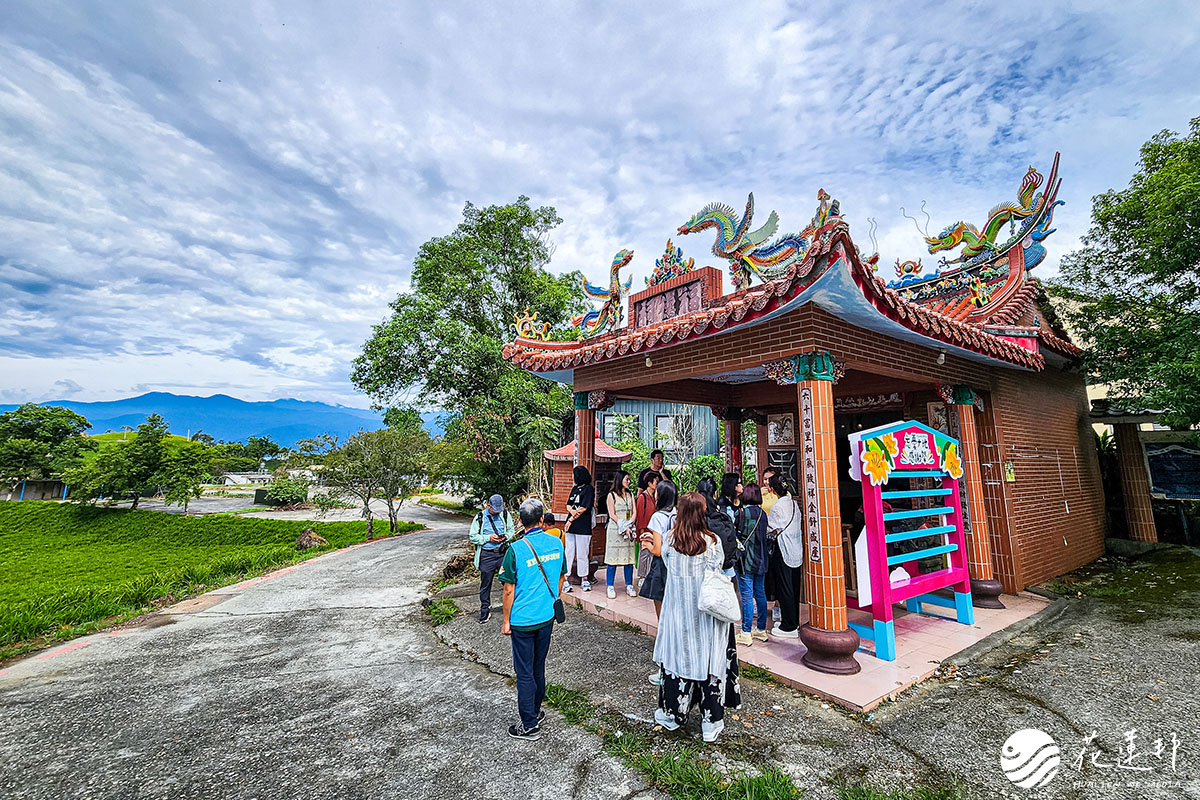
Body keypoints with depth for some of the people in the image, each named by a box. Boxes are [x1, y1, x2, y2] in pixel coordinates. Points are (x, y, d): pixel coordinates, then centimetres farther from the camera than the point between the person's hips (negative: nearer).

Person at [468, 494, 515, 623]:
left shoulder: (505, 515, 3)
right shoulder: (480, 518, -3)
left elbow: (512, 530, 13)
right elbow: (473, 537, -1)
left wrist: (506, 537, -8)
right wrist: (488, 538, -14)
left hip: (503, 553, 1)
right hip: (487, 555, -1)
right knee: (485, 584, 10)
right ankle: (485, 610, 26)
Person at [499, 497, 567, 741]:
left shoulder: (516, 550, -20)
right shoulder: (556, 543, -6)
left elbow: (509, 589, -14)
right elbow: (561, 577, 6)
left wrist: (506, 621, -2)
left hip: (522, 620, -5)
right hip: (547, 617, 5)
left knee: (524, 672, 9)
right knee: (539, 667, 21)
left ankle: (530, 725, 20)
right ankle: (535, 710, 38)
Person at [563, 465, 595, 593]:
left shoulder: (589, 489, -5)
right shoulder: (574, 488, 16)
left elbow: (583, 508, -10)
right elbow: (568, 505, 14)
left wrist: (571, 519, -7)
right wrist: (572, 511, -8)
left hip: (583, 527, -6)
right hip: (571, 526, 6)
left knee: (582, 554, 1)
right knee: (569, 552, 5)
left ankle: (584, 579, 13)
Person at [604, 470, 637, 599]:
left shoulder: (630, 495, 14)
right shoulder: (612, 495, 0)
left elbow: (634, 513, 9)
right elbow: (612, 515, -5)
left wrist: (629, 526, -7)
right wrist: (623, 528, -12)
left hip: (629, 531, 4)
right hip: (615, 530, -4)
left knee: (629, 558, 5)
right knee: (613, 559, -1)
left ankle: (629, 585, 15)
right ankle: (610, 587, 7)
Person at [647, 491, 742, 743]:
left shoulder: (669, 539, -10)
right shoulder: (713, 541, -14)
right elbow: (717, 573, -5)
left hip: (677, 610, 1)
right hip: (706, 613, -1)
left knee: (677, 654, 15)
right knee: (709, 659, 10)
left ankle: (672, 713, 31)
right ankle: (711, 722, 23)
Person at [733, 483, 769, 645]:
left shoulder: (741, 513, -15)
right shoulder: (763, 514, 3)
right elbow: (766, 536, 10)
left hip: (746, 560, -6)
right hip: (761, 560, 6)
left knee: (747, 596, -1)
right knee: (760, 594, 15)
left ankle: (746, 634, 6)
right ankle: (762, 630, 25)